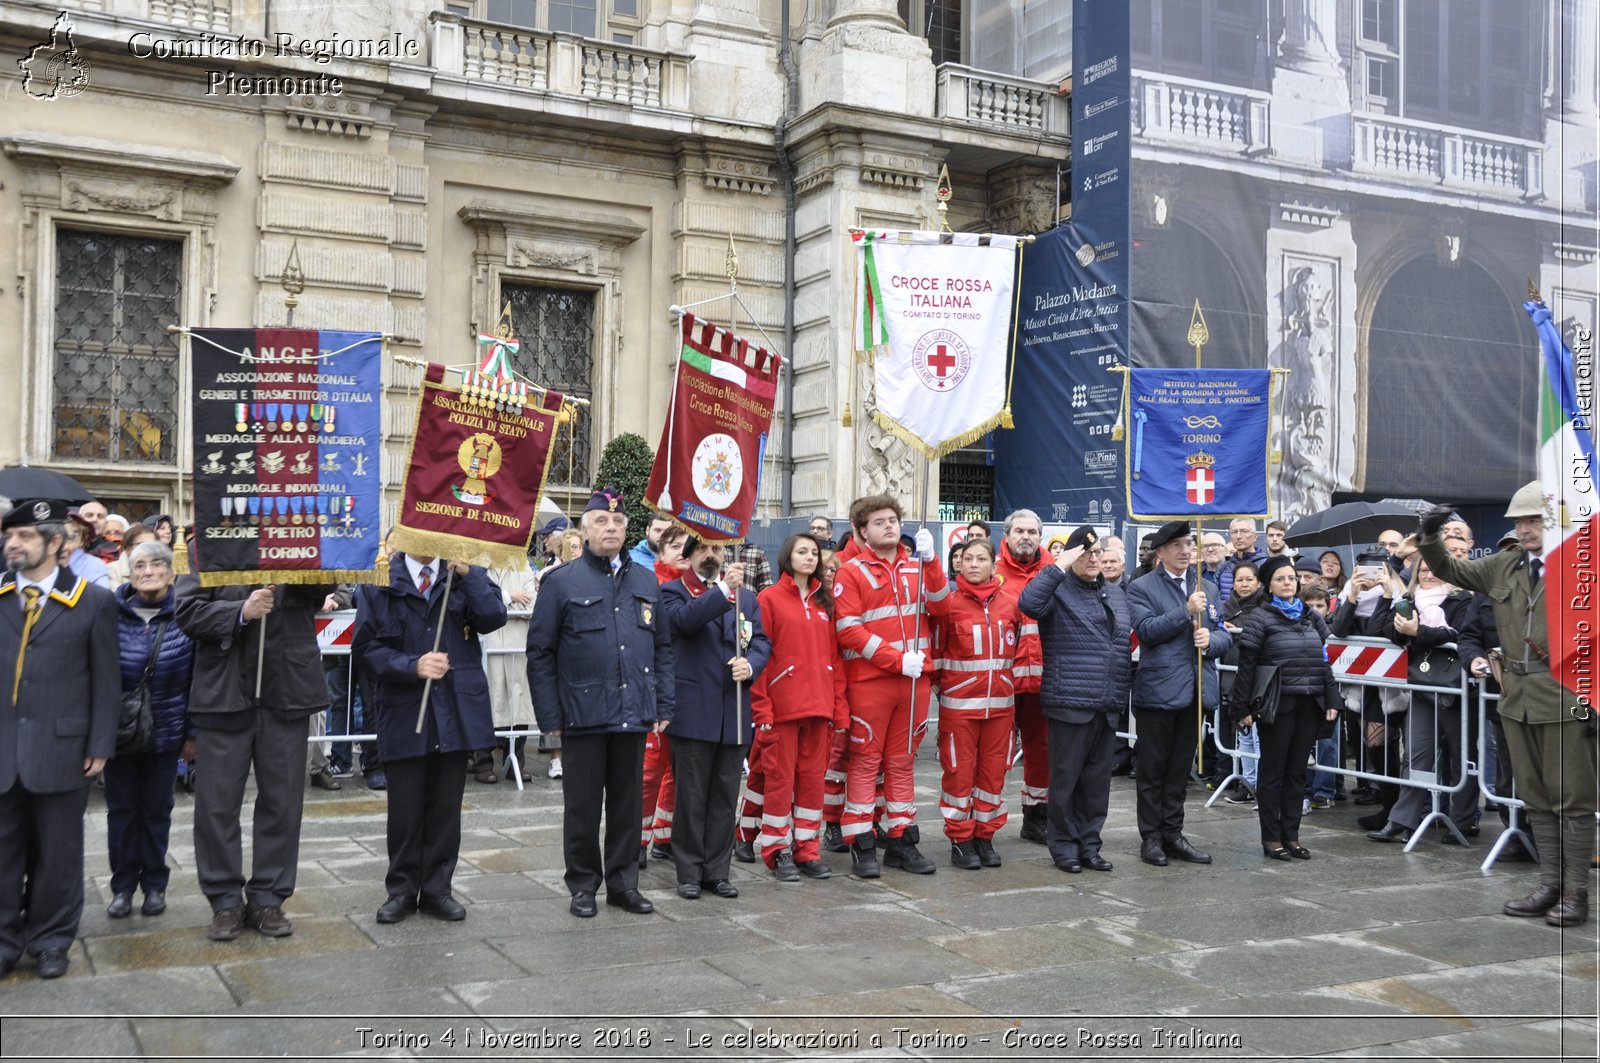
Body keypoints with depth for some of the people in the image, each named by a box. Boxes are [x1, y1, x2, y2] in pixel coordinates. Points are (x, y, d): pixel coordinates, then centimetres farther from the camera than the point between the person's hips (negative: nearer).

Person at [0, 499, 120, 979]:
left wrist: (100, 746, -4)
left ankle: (51, 940, 22)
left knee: (57, 851, 8)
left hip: (60, 747, -2)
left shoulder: (94, 601, 0)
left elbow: (106, 682, 0)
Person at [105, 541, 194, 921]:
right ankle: (123, 885, 21)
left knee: (157, 808, 10)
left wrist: (192, 732, -2)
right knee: (121, 807, 7)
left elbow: (196, 677, -2)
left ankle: (154, 884, 23)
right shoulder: (112, 612, -5)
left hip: (165, 730, 0)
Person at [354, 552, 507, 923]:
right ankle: (401, 890, 21)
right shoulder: (379, 581, 1)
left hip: (457, 709, 2)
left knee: (446, 806, 9)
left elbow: (494, 618, -9)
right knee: (404, 807, 7)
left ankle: (437, 890, 20)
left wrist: (466, 573, -17)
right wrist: (412, 666, -16)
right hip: (404, 713, -1)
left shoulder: (467, 575, 7)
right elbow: (366, 645, -3)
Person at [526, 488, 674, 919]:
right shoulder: (560, 582, -2)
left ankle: (623, 882, 23)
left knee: (627, 803, 11)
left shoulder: (646, 582, 11)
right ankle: (583, 885, 20)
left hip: (634, 716, 4)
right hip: (583, 716, -3)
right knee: (583, 806, 6)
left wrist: (663, 706, 7)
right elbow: (540, 653, -2)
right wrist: (550, 716, -7)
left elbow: (663, 648, 14)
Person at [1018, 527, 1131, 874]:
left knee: (1098, 777, 12)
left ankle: (1089, 844, 22)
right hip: (1070, 702, -6)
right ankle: (1063, 845, 13)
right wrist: (1059, 567, -23)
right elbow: (1029, 602, -26)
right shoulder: (1059, 589, -5)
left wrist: (1125, 688, 14)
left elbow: (1129, 639, 25)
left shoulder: (1116, 593, 17)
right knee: (1066, 776, 1)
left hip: (1108, 704, 6)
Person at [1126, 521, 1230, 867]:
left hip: (1195, 691, 5)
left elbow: (1224, 636, 12)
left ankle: (1172, 833, 21)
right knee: (1152, 769, 4)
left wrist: (1211, 640, -10)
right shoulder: (1141, 588, -1)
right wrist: (1187, 611, -18)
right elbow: (1147, 630, -14)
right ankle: (1150, 837, 11)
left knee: (1180, 768, 12)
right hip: (1157, 691, -5)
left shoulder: (1207, 589, 15)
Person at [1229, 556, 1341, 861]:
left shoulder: (1312, 618, 11)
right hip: (1277, 704, -5)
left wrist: (1332, 700, 6)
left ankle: (1291, 835, 18)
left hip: (1309, 706, 5)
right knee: (1273, 770, 3)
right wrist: (1242, 707, -11)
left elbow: (1324, 661, 14)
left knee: (1297, 771, 10)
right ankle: (1271, 837, 11)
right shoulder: (1261, 618, -4)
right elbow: (1246, 664, -7)